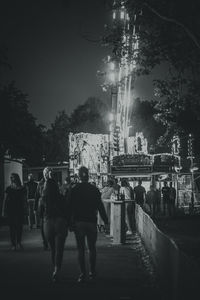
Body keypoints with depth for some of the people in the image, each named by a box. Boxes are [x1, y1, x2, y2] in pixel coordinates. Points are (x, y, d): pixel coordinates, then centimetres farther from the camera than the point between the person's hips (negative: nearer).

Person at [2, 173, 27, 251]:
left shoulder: (22, 189, 3)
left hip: (20, 210, 0)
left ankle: (19, 243, 14)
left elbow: (25, 200, 6)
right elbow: (5, 200, 7)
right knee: (12, 227, 0)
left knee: (19, 227, 0)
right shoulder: (9, 189, 5)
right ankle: (13, 244, 5)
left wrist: (25, 210, 1)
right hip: (10, 210, 0)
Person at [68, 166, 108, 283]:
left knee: (81, 249, 4)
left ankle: (83, 274, 0)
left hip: (78, 222, 0)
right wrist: (105, 220, 7)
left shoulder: (74, 190, -3)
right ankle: (92, 272, 15)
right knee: (92, 248, 13)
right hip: (91, 222, 0)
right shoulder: (94, 189, -3)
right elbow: (100, 206, -1)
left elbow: (70, 208, -2)